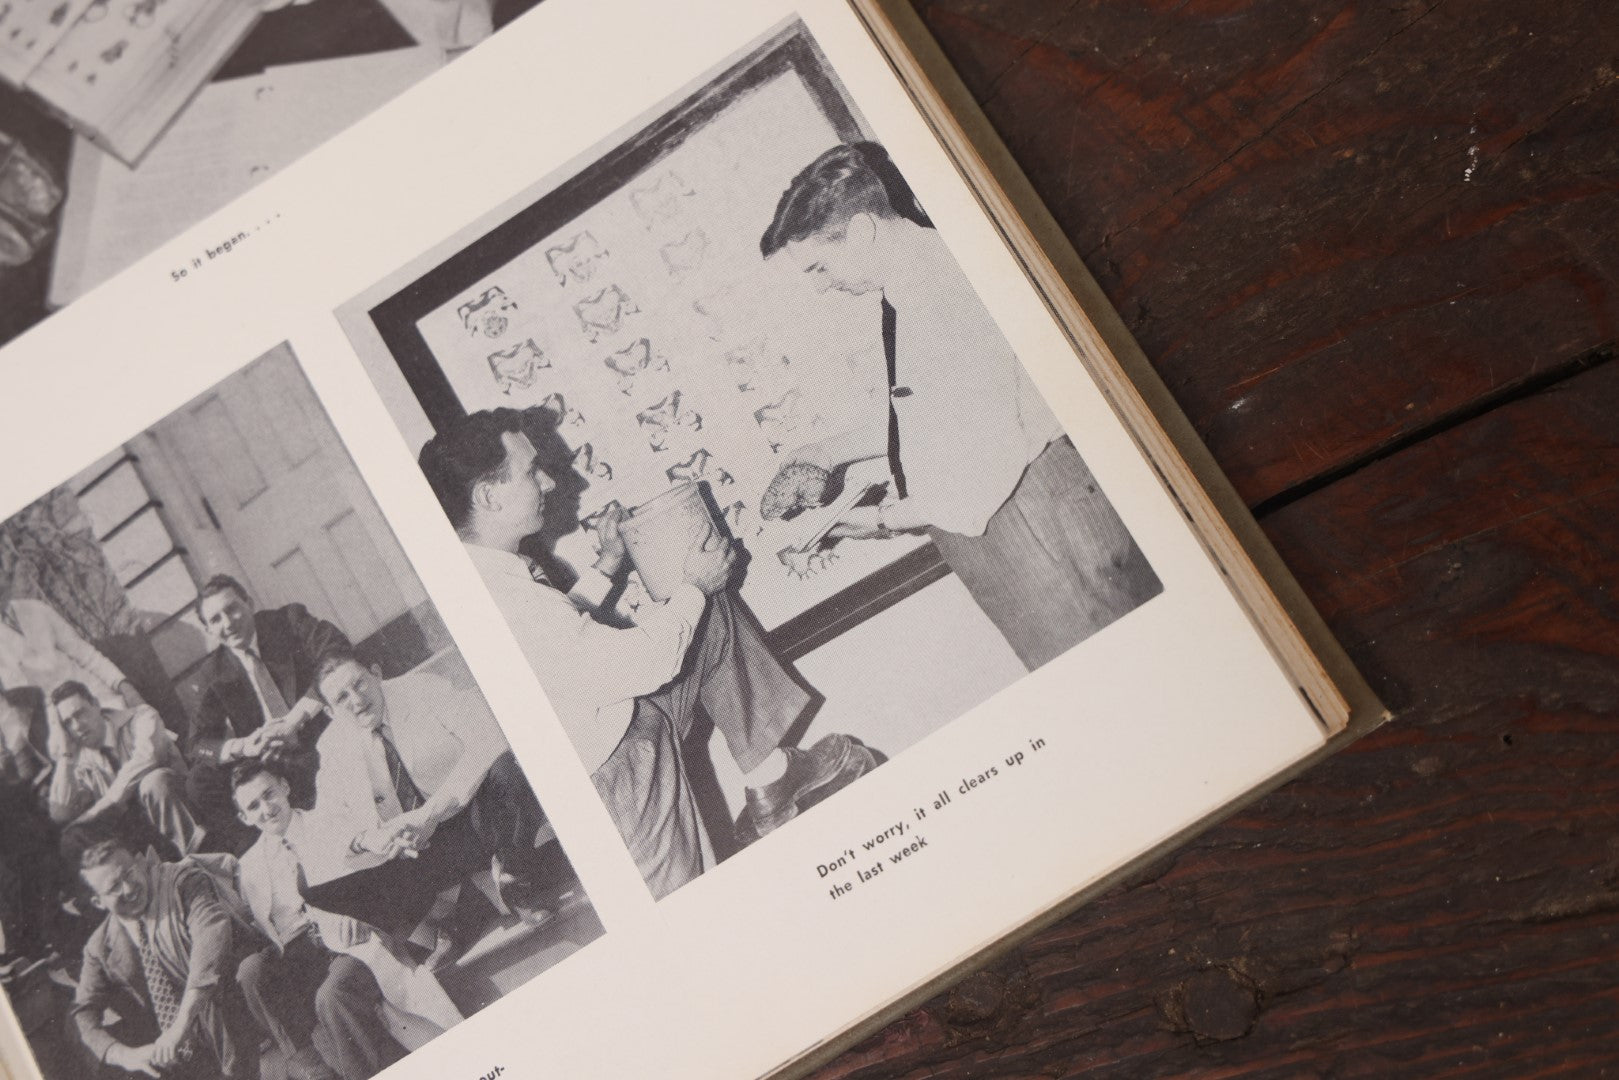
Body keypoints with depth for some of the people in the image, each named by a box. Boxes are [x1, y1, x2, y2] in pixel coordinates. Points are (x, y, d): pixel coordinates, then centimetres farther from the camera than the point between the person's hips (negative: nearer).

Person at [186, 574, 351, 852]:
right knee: (200, 782, -17)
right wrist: (244, 746, -21)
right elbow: (197, 745, 2)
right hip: (268, 762, 3)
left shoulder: (289, 621, 0)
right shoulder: (213, 674, 7)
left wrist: (295, 719, -23)